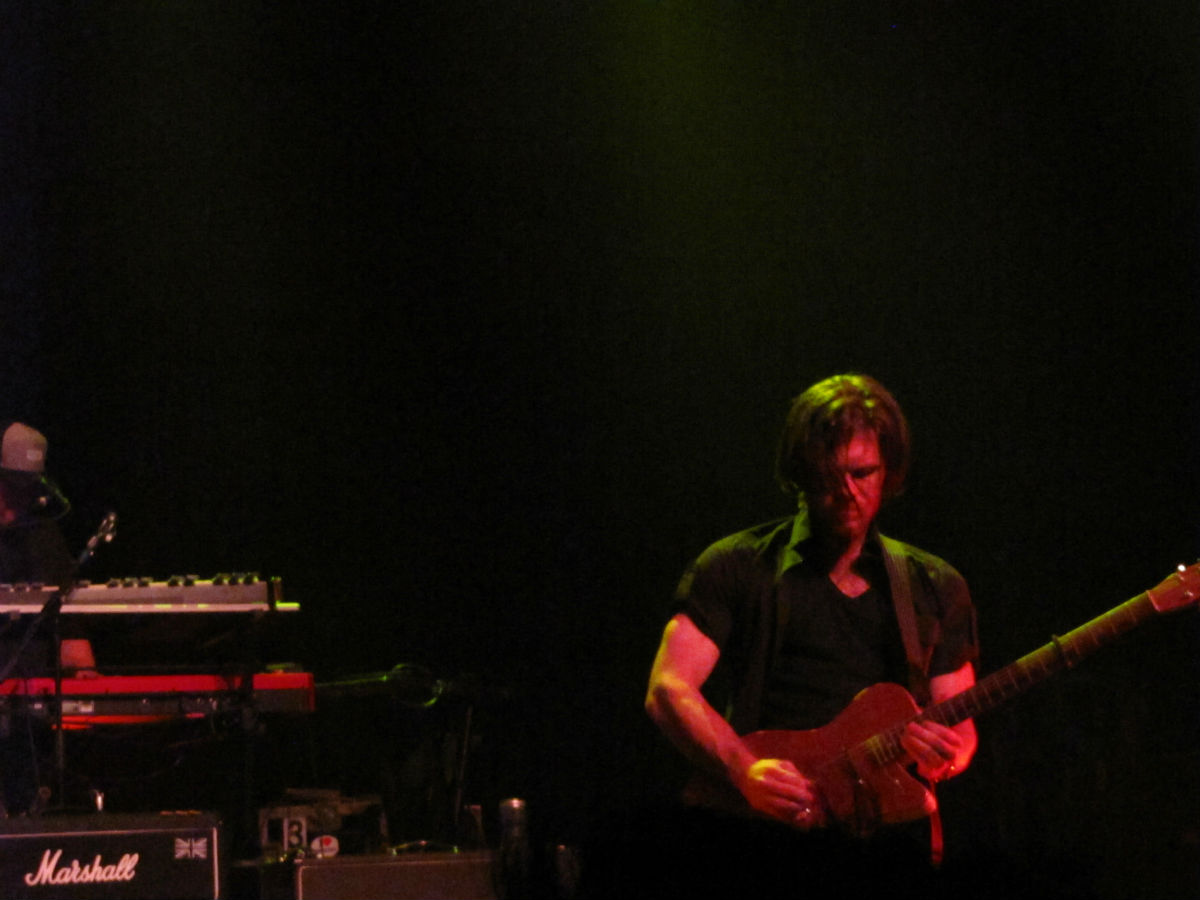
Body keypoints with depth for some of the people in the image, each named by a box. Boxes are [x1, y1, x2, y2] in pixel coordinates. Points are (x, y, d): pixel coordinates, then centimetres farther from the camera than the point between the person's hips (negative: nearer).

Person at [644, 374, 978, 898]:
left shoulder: (935, 589, 18)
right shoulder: (738, 568, 9)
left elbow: (960, 731, 17)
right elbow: (667, 690, 0)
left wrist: (941, 757, -8)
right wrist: (745, 771, -16)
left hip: (882, 839, 4)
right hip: (752, 836, -4)